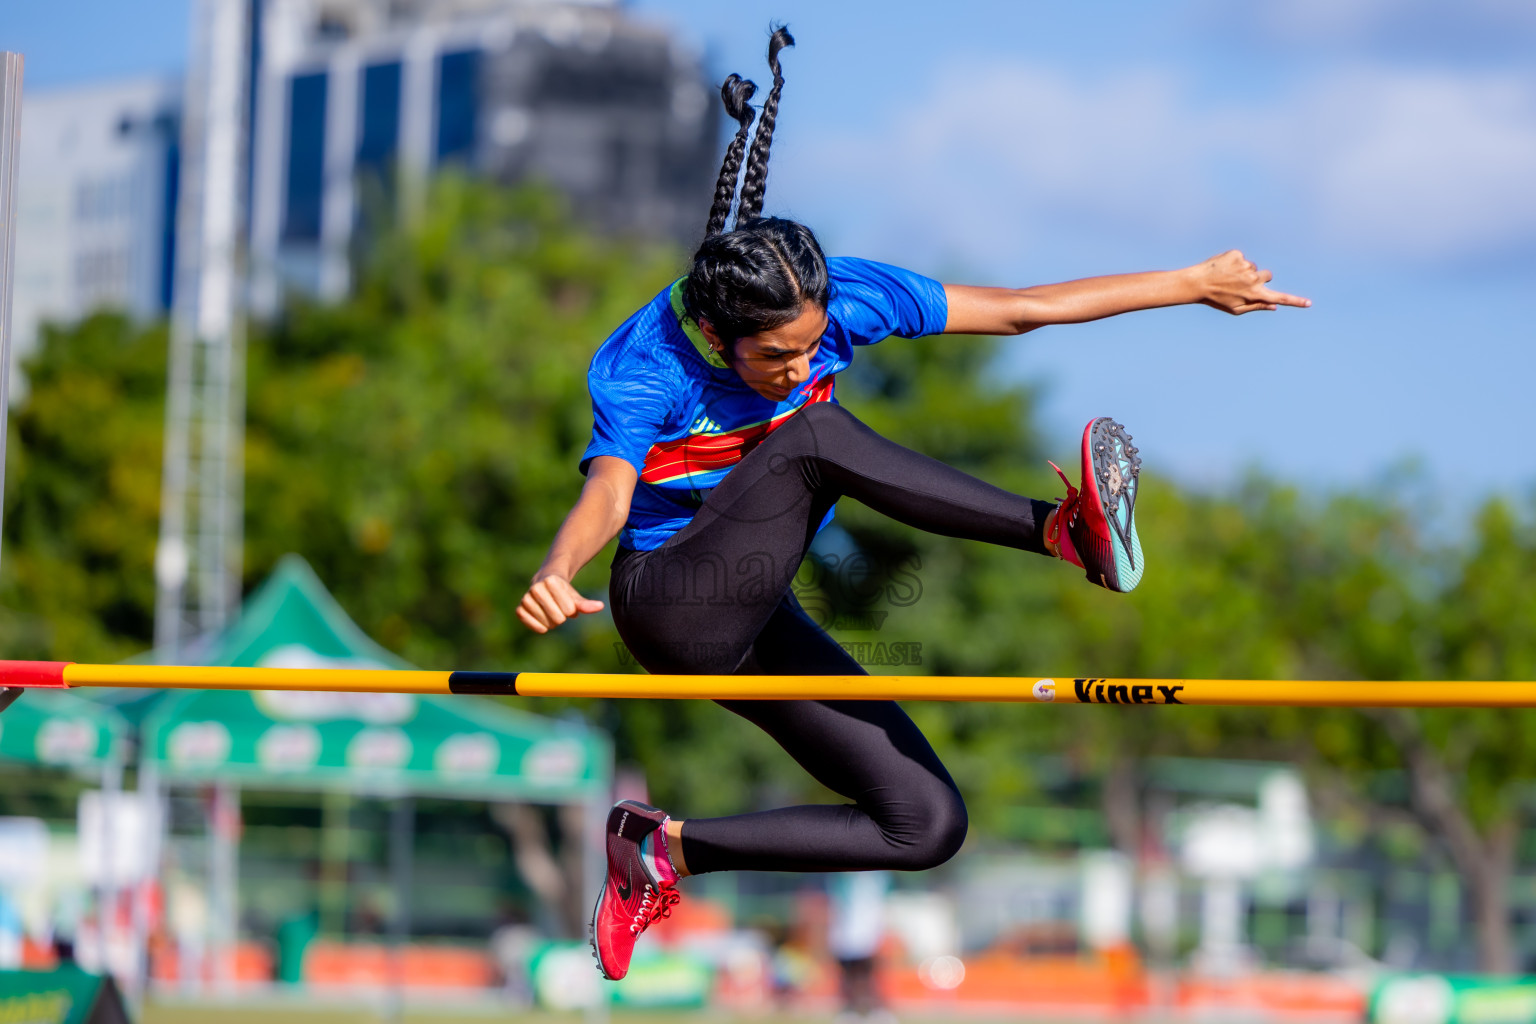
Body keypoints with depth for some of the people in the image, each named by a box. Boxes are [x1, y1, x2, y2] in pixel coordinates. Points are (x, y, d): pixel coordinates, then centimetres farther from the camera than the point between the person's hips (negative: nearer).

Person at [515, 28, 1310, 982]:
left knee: (930, 825, -3)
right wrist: (557, 571, -64)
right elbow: (608, 491, -40)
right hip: (673, 605, -6)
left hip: (758, 626, 6)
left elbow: (1020, 307, -8)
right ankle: (1066, 534, -41)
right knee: (819, 437, -31)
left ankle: (669, 850, 3)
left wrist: (1194, 284, -7)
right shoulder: (642, 370, -22)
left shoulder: (835, 298, -12)